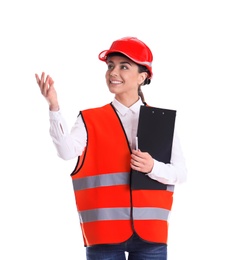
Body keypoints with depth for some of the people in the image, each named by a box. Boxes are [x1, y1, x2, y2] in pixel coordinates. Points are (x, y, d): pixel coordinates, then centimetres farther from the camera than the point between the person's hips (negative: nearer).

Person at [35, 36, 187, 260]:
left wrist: (153, 168, -15)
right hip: (104, 233, -1)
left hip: (149, 233, 1)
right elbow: (67, 151, -16)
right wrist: (54, 107, -27)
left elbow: (181, 173, 4)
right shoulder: (90, 120, 4)